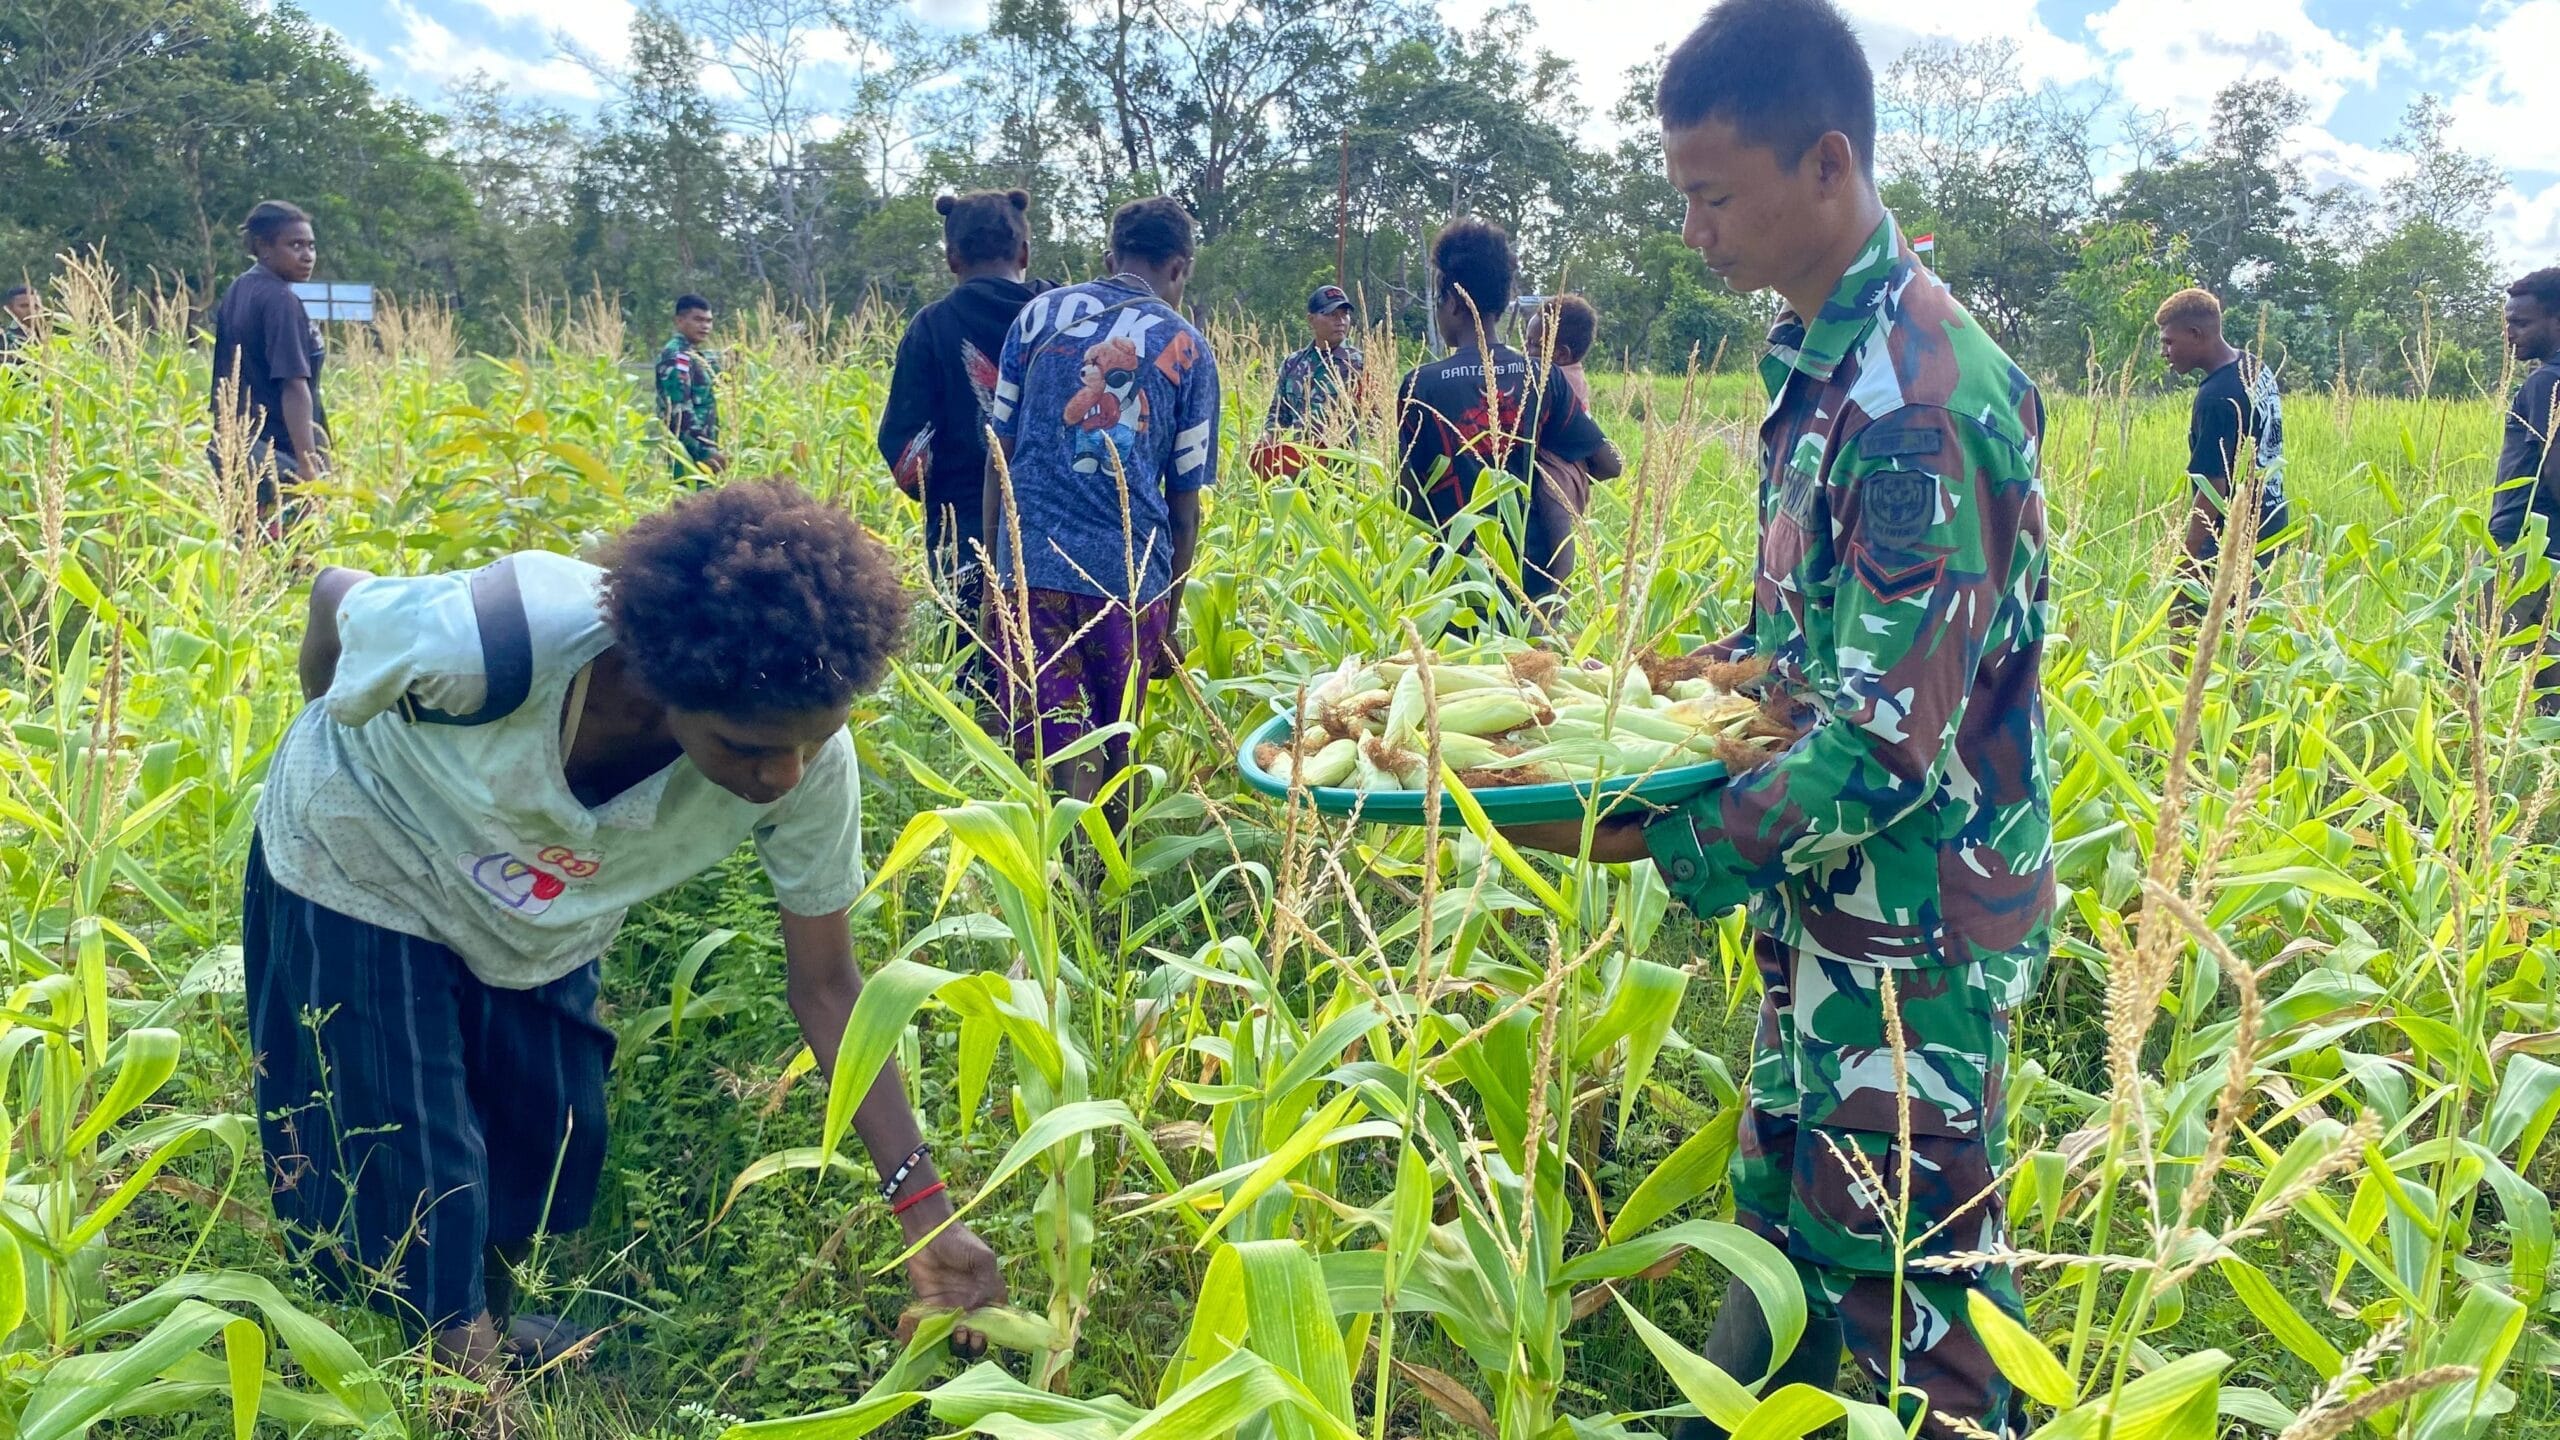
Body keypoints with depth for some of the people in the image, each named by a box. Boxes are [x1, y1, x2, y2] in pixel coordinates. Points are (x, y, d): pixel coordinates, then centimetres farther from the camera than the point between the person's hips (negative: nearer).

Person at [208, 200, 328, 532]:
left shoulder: (236, 293, 14)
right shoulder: (280, 300, -12)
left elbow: (228, 381, 19)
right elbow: (294, 386, -20)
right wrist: (309, 467, -25)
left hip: (235, 449, 9)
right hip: (277, 455, -9)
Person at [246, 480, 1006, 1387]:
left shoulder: (809, 761, -32)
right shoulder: (489, 645, -43)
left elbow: (825, 984, -19)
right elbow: (334, 599, -19)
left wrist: (923, 1204, -26)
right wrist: (337, 750, 2)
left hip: (541, 927, 3)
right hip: (362, 876, -3)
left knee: (545, 1166, 18)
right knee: (413, 1215, -2)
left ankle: (491, 1327, 48)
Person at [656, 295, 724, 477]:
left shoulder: (700, 356, 18)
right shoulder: (676, 356, -12)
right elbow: (680, 409, -20)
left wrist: (712, 448, 16)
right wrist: (705, 451, -24)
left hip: (701, 449, 10)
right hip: (687, 453, -10)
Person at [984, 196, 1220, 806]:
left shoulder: (1039, 314, 12)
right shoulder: (1188, 349, 9)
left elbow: (1000, 454, 10)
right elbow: (1184, 504, 9)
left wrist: (993, 575, 15)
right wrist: (1169, 616, 17)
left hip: (1031, 563, 1)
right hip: (1130, 572, 0)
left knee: (1052, 759, -4)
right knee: (1115, 763, 9)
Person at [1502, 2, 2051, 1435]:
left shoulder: (1917, 397, -25)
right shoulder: (1825, 355, 5)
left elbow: (1893, 740, -26)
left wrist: (1658, 837, -20)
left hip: (1917, 930, -9)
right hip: (1832, 906, 9)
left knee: (1908, 1293, 6)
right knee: (1786, 1224, 22)